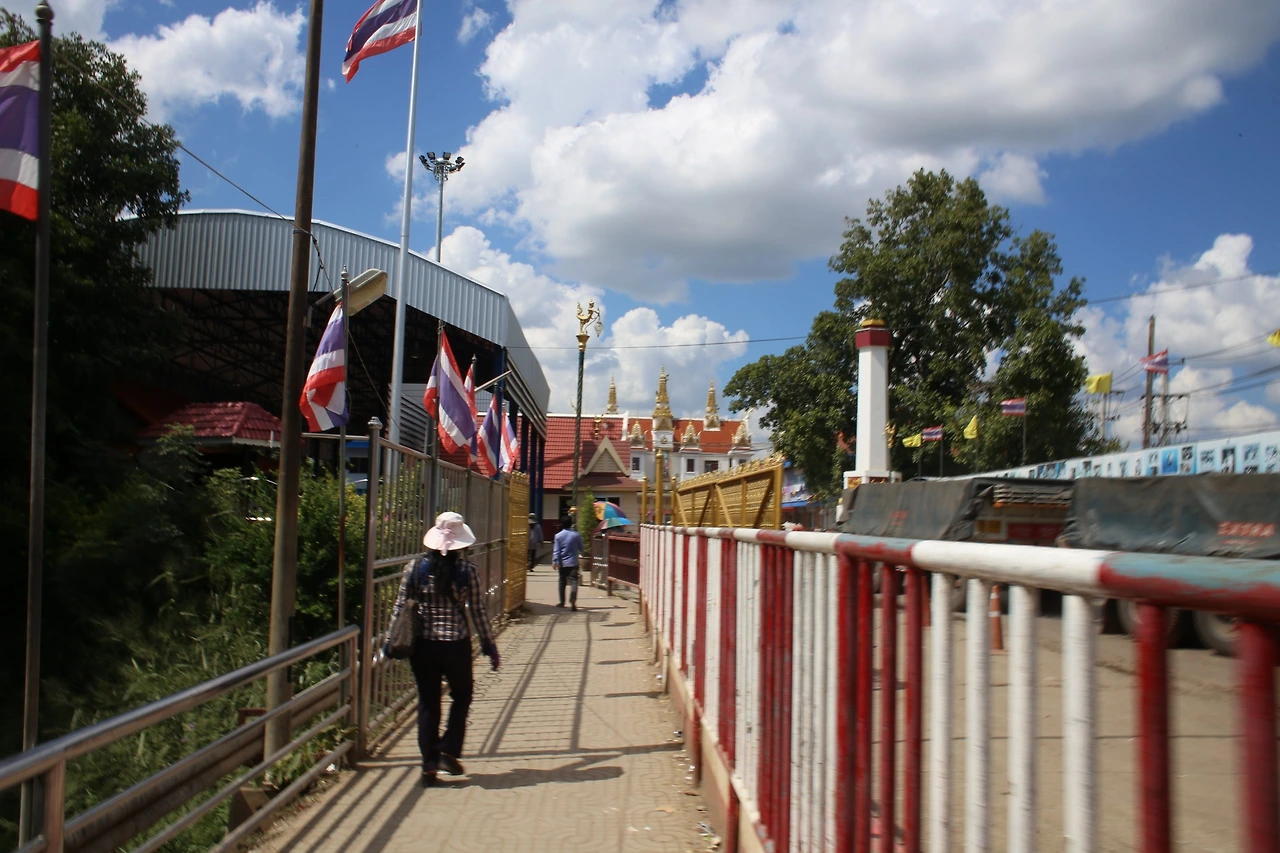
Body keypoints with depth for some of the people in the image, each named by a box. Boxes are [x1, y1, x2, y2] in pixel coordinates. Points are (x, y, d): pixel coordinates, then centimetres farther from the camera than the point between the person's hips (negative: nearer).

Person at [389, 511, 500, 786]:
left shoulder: (415, 568, -2)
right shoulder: (466, 570, -8)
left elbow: (400, 607, 1)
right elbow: (478, 611, -4)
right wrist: (490, 646, 5)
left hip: (422, 645, 2)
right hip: (456, 644, -2)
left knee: (428, 702, 11)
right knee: (461, 696, 18)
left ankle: (429, 763, 11)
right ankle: (449, 751, 7)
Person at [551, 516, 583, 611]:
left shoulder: (558, 536, -2)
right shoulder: (576, 535, -1)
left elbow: (556, 550, -6)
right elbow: (581, 548, 9)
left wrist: (554, 561, -5)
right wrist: (580, 553, 30)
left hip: (562, 563, 1)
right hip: (573, 563, -1)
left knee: (562, 582, 14)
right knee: (573, 581, -8)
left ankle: (562, 602, 21)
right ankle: (573, 600, -28)